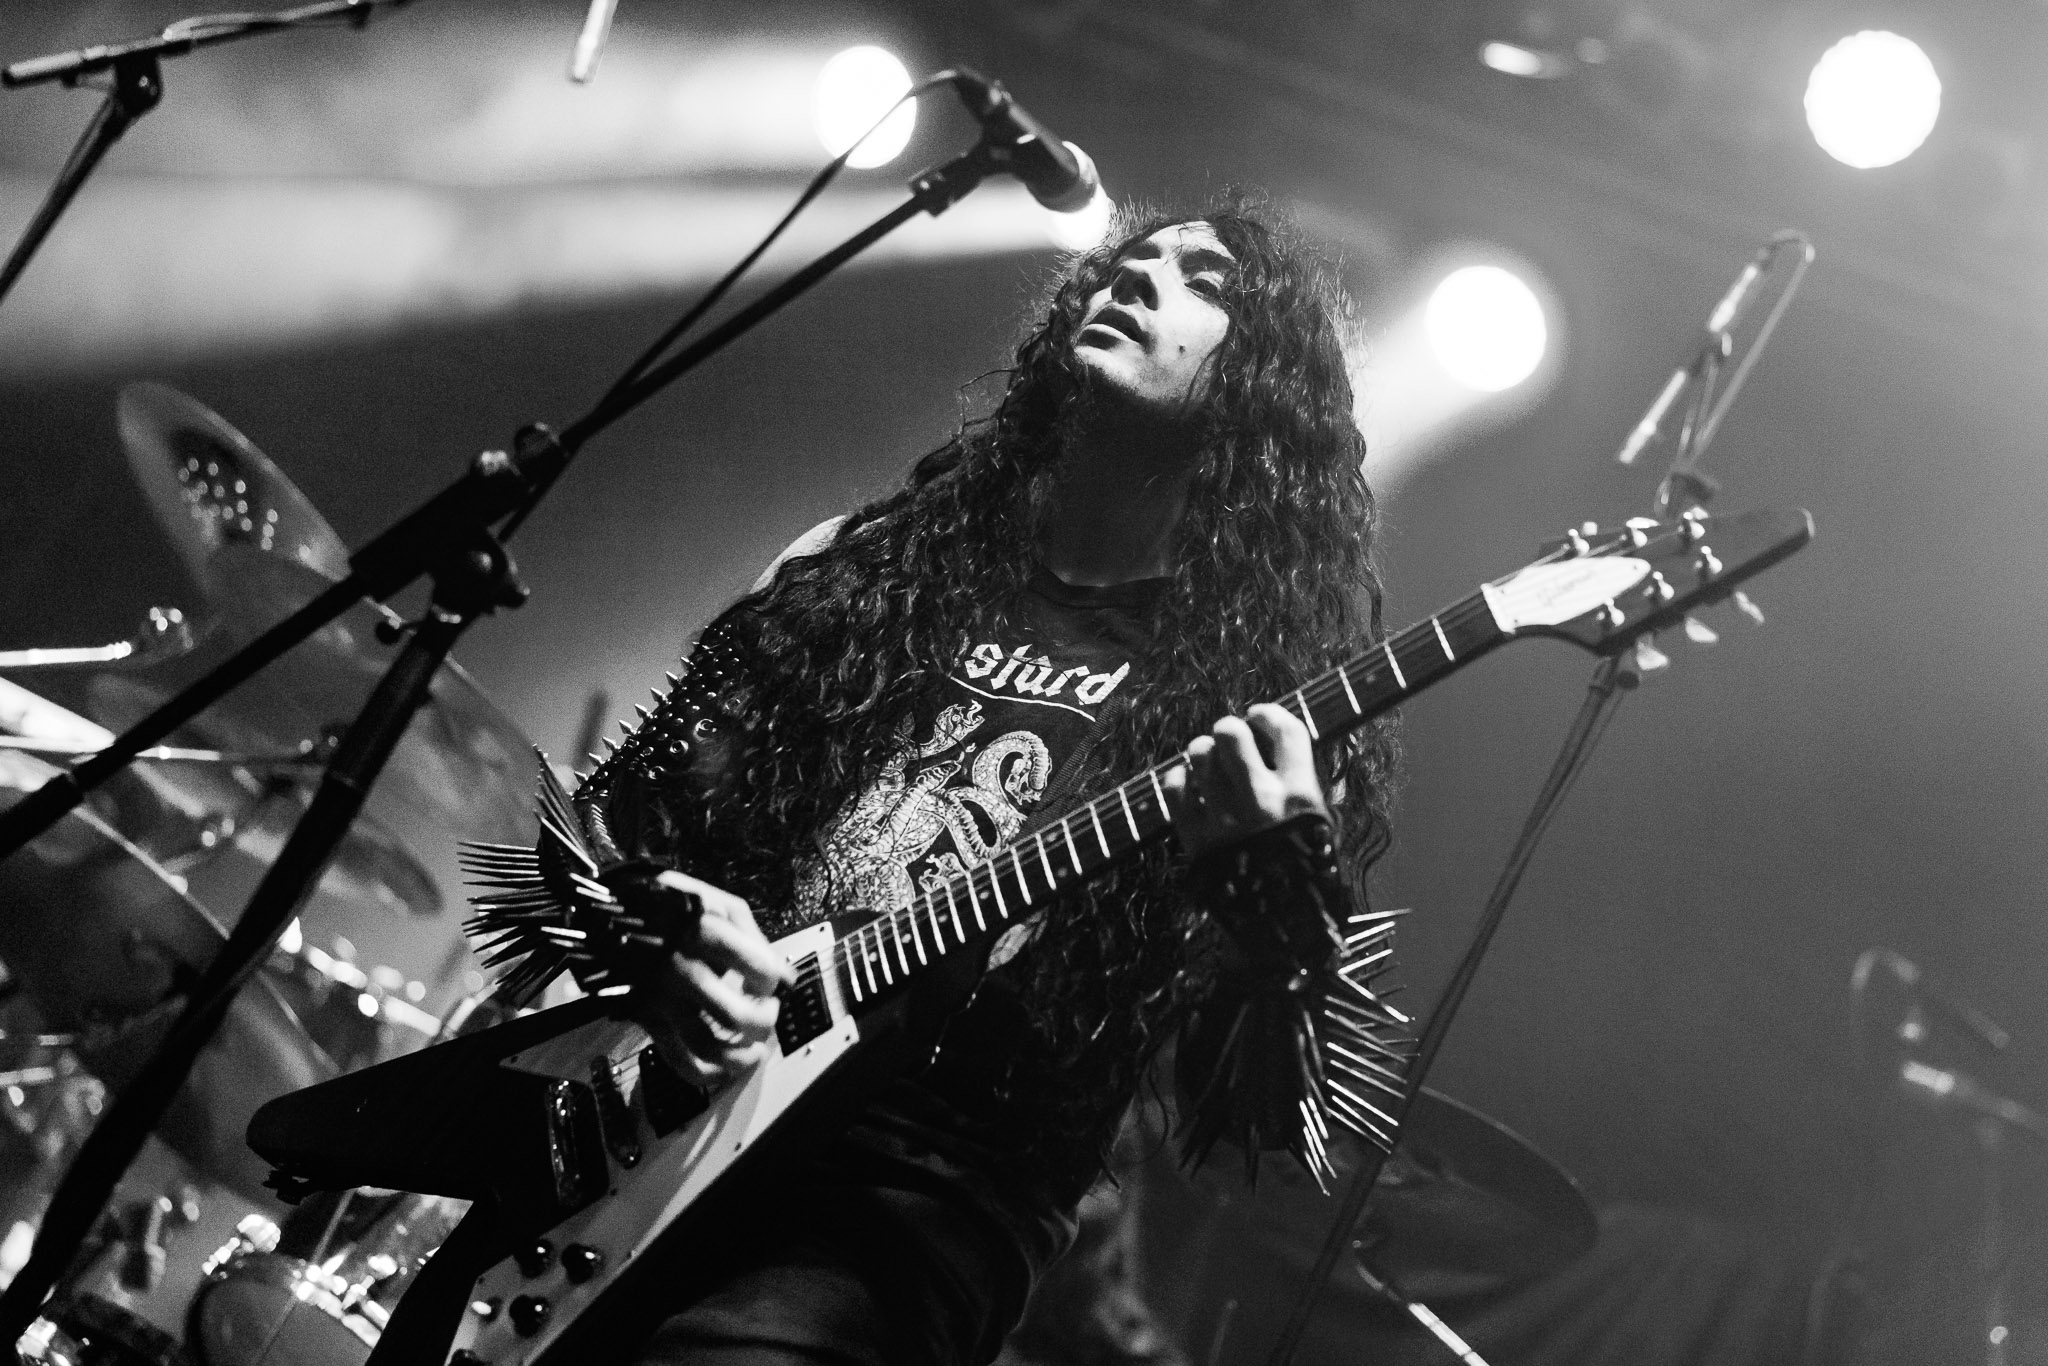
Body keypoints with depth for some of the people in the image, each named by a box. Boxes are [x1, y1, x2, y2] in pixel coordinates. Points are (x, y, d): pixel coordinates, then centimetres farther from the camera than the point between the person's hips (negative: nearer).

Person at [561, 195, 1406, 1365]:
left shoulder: (1268, 680, 3)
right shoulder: (875, 564, 14)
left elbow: (1264, 1113, -2)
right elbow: (621, 807, 18)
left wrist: (1275, 878, -20)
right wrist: (649, 926, -3)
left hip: (919, 1194, -4)